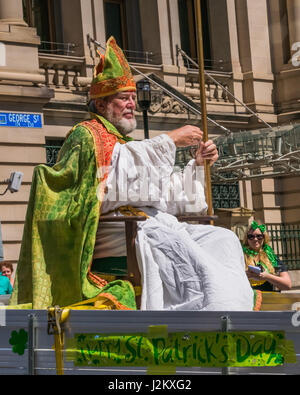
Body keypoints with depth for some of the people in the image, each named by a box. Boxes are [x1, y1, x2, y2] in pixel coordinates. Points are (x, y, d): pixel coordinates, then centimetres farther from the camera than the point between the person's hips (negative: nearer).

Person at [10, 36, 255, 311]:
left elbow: (169, 193, 30)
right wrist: (170, 140, -10)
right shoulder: (86, 135, 7)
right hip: (118, 233, -9)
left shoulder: (127, 145, 33)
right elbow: (122, 166, -15)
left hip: (154, 224, 9)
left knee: (223, 240, -10)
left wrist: (197, 165, 16)